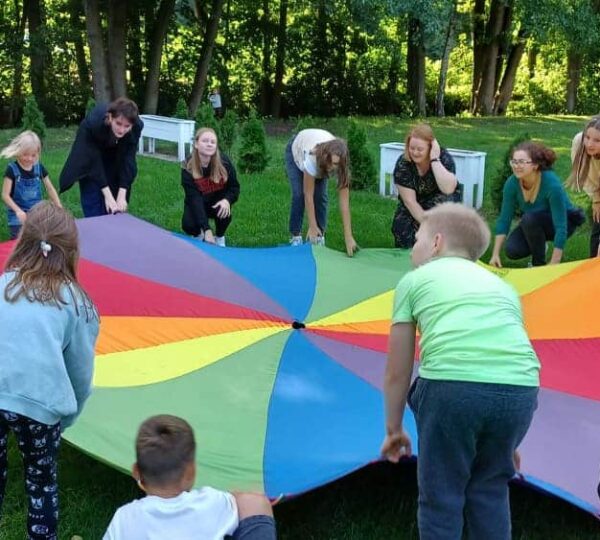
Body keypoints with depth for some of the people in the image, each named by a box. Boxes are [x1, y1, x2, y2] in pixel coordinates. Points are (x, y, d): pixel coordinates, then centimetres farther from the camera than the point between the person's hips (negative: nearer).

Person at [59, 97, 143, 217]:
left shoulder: (137, 126, -34)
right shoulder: (93, 122, -40)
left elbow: (127, 159, -26)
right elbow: (94, 161, -32)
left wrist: (122, 195, -29)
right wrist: (107, 195, -34)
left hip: (116, 156, 2)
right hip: (90, 151, -2)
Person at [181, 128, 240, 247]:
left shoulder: (224, 162, -23)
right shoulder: (188, 169, -27)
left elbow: (235, 187, -9)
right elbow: (194, 199, -33)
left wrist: (227, 200, -35)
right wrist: (206, 229, -43)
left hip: (218, 202, 1)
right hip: (197, 204, -1)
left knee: (225, 213, -32)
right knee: (188, 225, -28)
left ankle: (219, 238, 2)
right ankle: (198, 234, 13)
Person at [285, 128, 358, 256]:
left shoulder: (340, 164, -37)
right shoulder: (312, 157, -46)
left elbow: (344, 202, -37)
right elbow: (308, 196, -38)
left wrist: (348, 236, -41)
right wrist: (312, 227, -36)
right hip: (296, 150, -2)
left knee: (321, 196, -13)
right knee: (299, 195, -16)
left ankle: (319, 236, 2)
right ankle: (296, 236, -1)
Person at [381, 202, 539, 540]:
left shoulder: (415, 280, 20)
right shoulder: (502, 286, 31)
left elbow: (397, 373, 20)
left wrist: (394, 429, 34)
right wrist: (507, 441, 46)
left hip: (452, 385, -4)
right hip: (521, 387, 4)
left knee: (440, 498, 13)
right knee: (489, 490, 24)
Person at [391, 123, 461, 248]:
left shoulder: (444, 157, -25)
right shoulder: (402, 164, -24)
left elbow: (448, 189, -42)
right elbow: (410, 201, -25)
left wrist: (434, 159, -43)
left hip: (442, 201, -1)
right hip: (413, 207, 1)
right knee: (404, 230, -25)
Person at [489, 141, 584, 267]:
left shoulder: (552, 184, -34)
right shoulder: (512, 183, -21)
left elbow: (561, 227, -33)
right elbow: (504, 219, -13)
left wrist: (553, 266, -35)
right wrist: (495, 255, -18)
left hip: (565, 221, -5)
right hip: (534, 224, 5)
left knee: (530, 218, -34)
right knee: (512, 250, -20)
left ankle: (539, 265, -12)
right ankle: (539, 245, 12)